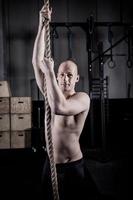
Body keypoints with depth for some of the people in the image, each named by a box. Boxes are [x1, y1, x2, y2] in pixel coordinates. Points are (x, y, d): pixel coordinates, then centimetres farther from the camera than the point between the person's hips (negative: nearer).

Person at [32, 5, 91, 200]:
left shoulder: (83, 98, -14)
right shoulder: (53, 93, 2)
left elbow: (59, 107, -35)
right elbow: (36, 62, -4)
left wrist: (49, 72, -27)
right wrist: (42, 25, -10)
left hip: (72, 166, -5)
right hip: (50, 163, 6)